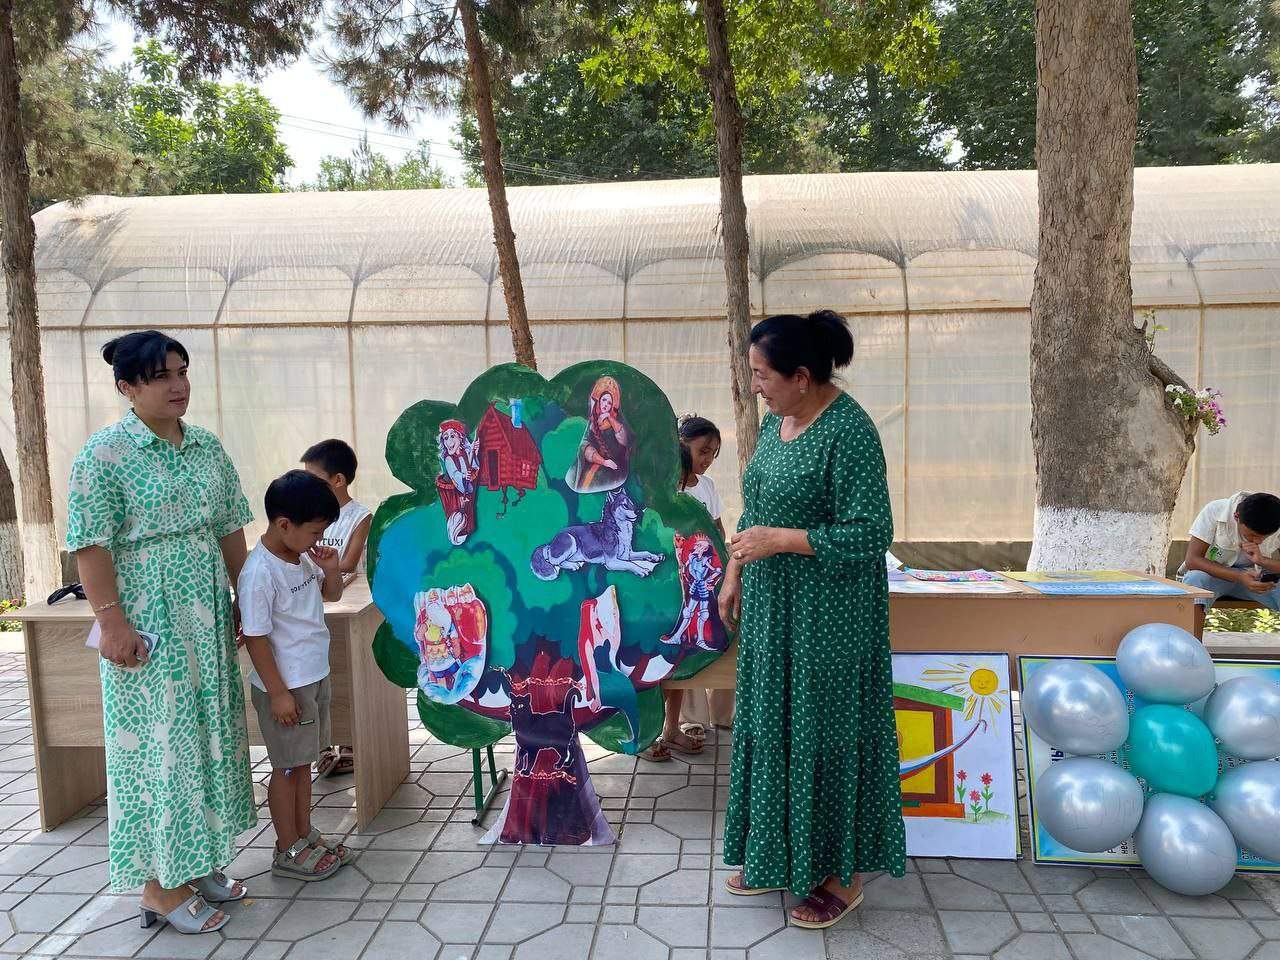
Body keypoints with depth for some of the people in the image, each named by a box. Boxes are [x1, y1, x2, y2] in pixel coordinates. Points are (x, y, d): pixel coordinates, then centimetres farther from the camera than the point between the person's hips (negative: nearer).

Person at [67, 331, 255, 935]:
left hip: (207, 618, 6)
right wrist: (112, 623, -17)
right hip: (147, 623, -6)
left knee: (206, 734, 13)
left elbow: (231, 529, 12)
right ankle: (160, 886, 18)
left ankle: (198, 862, 30)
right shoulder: (104, 453, -10)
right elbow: (91, 545, -13)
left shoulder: (207, 447, 7)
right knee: (159, 741, 2)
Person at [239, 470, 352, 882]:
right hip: (285, 686, -8)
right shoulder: (259, 573, -22)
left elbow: (332, 594, 16)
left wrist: (331, 570, -6)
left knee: (303, 761, 19)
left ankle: (305, 835, 34)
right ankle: (288, 852, 21)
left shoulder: (302, 556, 1)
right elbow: (255, 638, -20)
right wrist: (278, 693, -19)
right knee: (287, 767, 6)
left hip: (314, 677, 8)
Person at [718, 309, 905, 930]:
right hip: (771, 610, 8)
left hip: (827, 620, -8)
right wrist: (733, 574, 13)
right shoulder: (777, 419, 5)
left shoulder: (849, 432, -20)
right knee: (770, 727, 17)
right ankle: (777, 856, 35)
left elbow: (871, 534, -23)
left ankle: (842, 876, 26)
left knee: (824, 737, 6)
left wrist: (780, 540, -22)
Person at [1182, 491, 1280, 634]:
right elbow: (1192, 560, -25)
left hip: (1256, 576, 3)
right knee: (1195, 580, -36)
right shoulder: (1214, 511, -21)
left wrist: (1262, 560, -32)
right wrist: (1239, 577, -35)